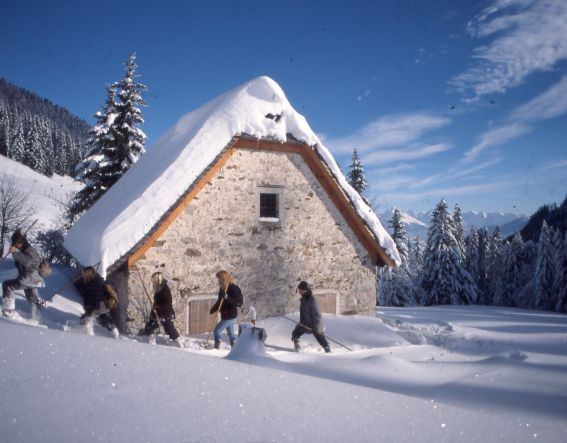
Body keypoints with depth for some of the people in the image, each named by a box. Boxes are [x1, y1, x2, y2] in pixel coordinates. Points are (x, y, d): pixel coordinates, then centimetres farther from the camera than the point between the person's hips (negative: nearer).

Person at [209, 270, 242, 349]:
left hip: (230, 315, -9)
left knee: (216, 331, -6)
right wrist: (213, 309, 5)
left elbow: (238, 302, -24)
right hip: (225, 315, 9)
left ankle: (217, 348, 3)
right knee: (231, 334, 14)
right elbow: (219, 301, 17)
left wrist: (227, 297, -36)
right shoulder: (222, 288, 7)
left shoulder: (233, 287, -18)